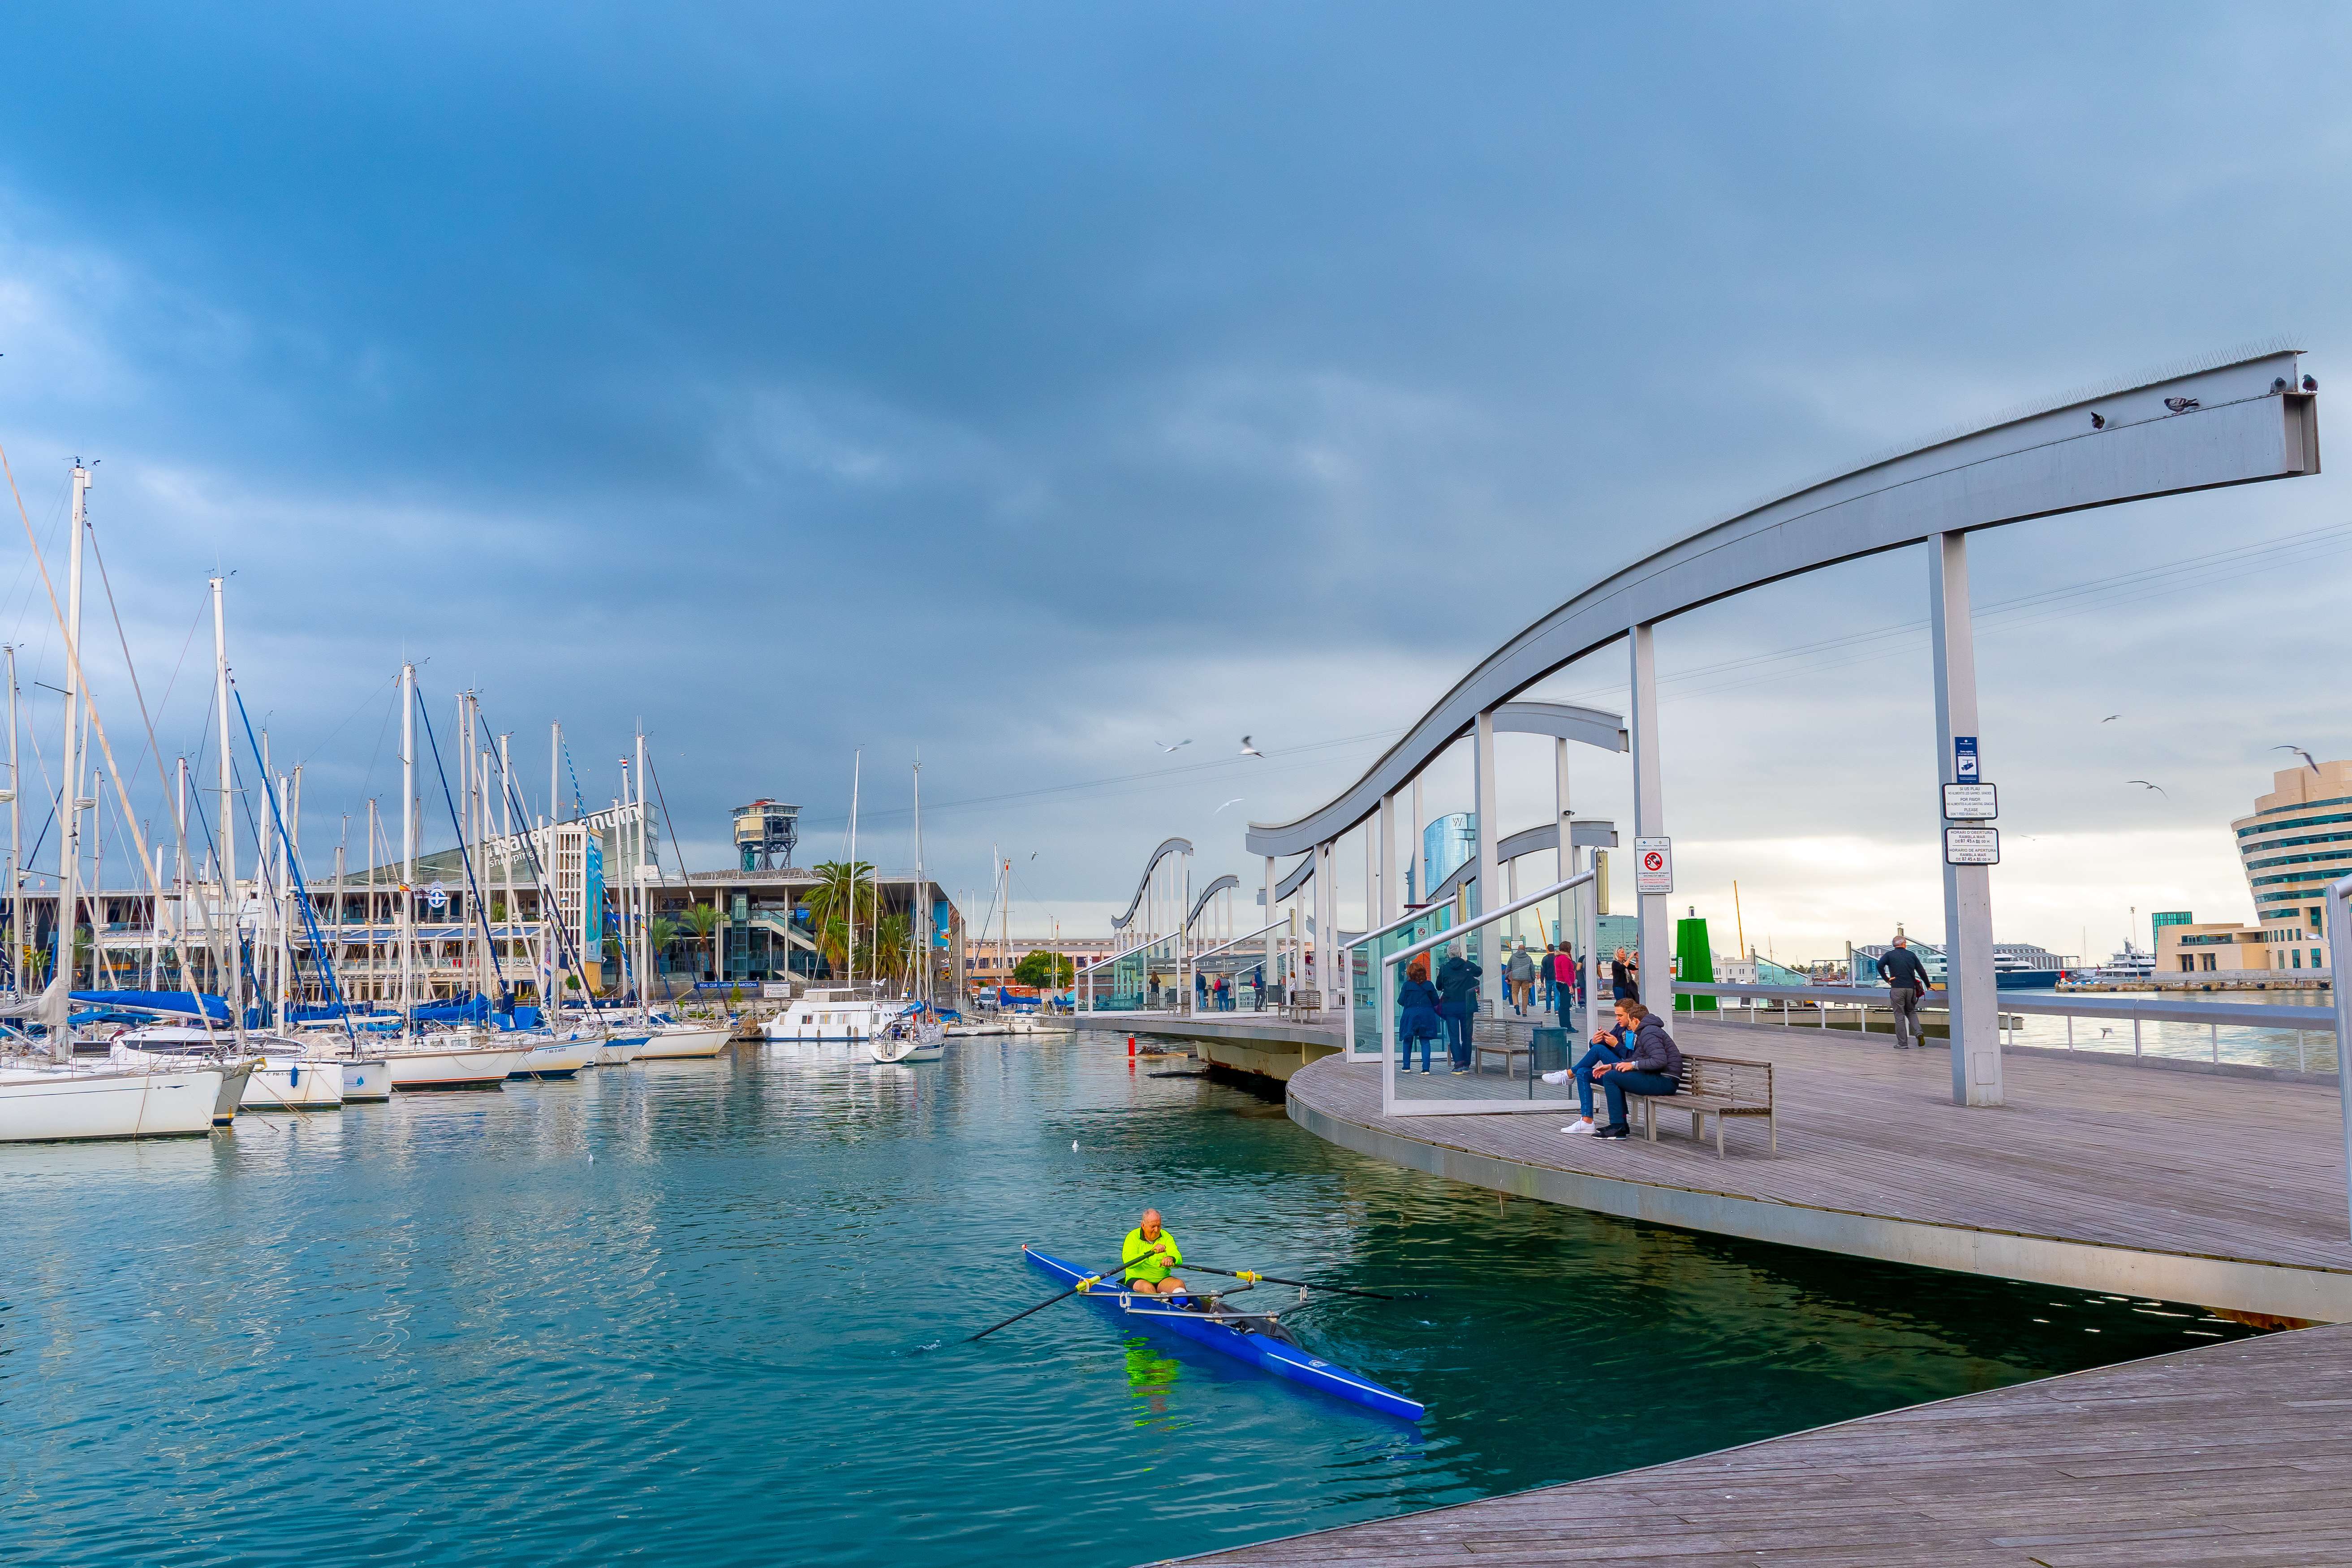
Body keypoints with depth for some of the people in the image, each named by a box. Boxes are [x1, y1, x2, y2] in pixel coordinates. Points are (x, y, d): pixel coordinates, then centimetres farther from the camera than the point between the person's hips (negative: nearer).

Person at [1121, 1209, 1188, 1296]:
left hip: (1162, 1280, 3)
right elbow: (1128, 1262, -22)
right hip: (1137, 1280, -3)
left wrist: (1171, 1259, -35)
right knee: (1148, 1288, -34)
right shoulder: (1133, 1237, -6)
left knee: (1179, 1284, -24)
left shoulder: (1166, 1237, 5)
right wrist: (1151, 1252, -34)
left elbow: (1179, 1259, -10)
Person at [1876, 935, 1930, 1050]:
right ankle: (1918, 1032, -4)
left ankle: (1902, 1043, 2)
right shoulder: (1911, 955, 10)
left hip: (1897, 989, -2)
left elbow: (1880, 965, -15)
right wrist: (1928, 985, 20)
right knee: (1911, 1012, 20)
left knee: (1900, 1015, 2)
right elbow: (1921, 971, 10)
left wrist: (1886, 979, -5)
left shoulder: (1890, 955, 3)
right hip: (1911, 988, 2)